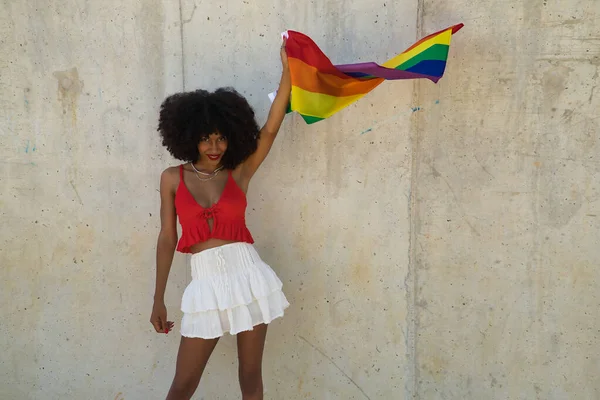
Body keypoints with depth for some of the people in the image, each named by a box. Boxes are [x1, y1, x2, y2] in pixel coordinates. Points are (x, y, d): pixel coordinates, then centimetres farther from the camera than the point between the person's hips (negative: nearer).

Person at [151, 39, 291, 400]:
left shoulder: (239, 172, 4)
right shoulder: (173, 178, 5)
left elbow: (270, 129, -6)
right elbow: (168, 238, 6)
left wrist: (288, 71, -14)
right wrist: (159, 299, 7)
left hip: (248, 275, 0)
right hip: (207, 282, 0)